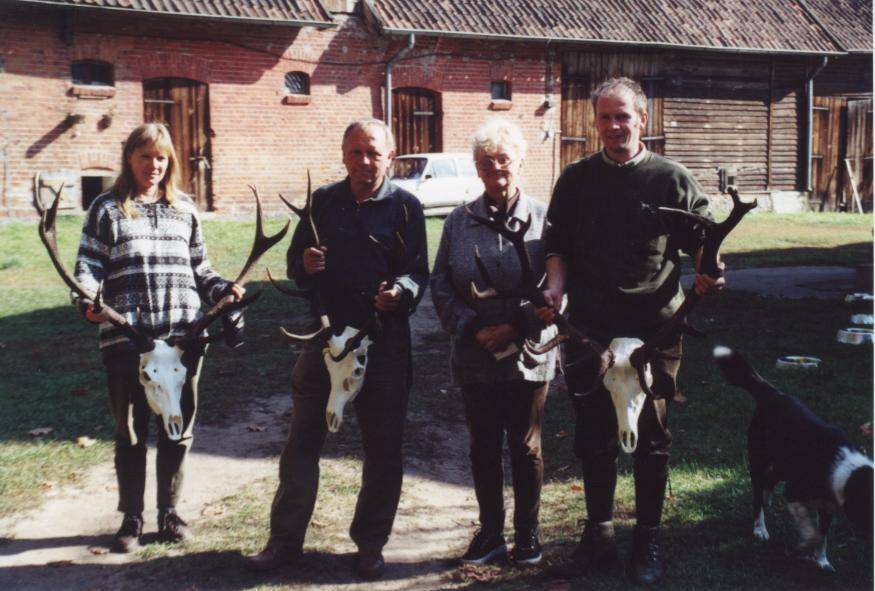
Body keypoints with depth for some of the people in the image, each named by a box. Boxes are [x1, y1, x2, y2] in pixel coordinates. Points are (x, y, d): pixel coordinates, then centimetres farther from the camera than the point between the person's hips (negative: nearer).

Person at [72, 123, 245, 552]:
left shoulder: (184, 209, 14)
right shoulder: (107, 208, 5)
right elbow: (88, 264, -1)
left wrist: (224, 289, -1)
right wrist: (86, 301, -20)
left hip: (182, 334, 3)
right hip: (126, 336, -2)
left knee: (177, 429, 9)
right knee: (130, 431, 7)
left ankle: (169, 513, 25)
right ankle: (131, 519, 21)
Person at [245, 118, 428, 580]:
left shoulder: (405, 206, -1)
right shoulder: (322, 201, 8)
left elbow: (418, 272, -5)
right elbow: (294, 261, 11)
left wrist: (400, 292, -27)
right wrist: (304, 264, -12)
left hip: (384, 341, -2)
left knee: (382, 447, 6)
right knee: (302, 442, 6)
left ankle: (370, 545, 21)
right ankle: (285, 539, 18)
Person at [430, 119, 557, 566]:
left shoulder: (543, 219, -4)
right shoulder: (459, 221, 3)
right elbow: (440, 284, 3)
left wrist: (518, 326, -15)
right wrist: (472, 329, -10)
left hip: (529, 357, -2)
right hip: (475, 359, 2)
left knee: (526, 448, 10)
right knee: (483, 448, 12)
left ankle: (527, 534, 25)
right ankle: (490, 532, 27)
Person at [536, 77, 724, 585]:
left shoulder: (672, 179, 2)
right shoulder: (576, 179, 8)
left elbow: (702, 238, 5)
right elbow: (557, 244, 11)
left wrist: (708, 271, -16)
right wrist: (556, 286, -7)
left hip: (654, 330, -2)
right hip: (589, 329, 2)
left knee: (651, 438, 7)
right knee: (594, 438, 10)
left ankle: (648, 543, 21)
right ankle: (599, 538, 24)